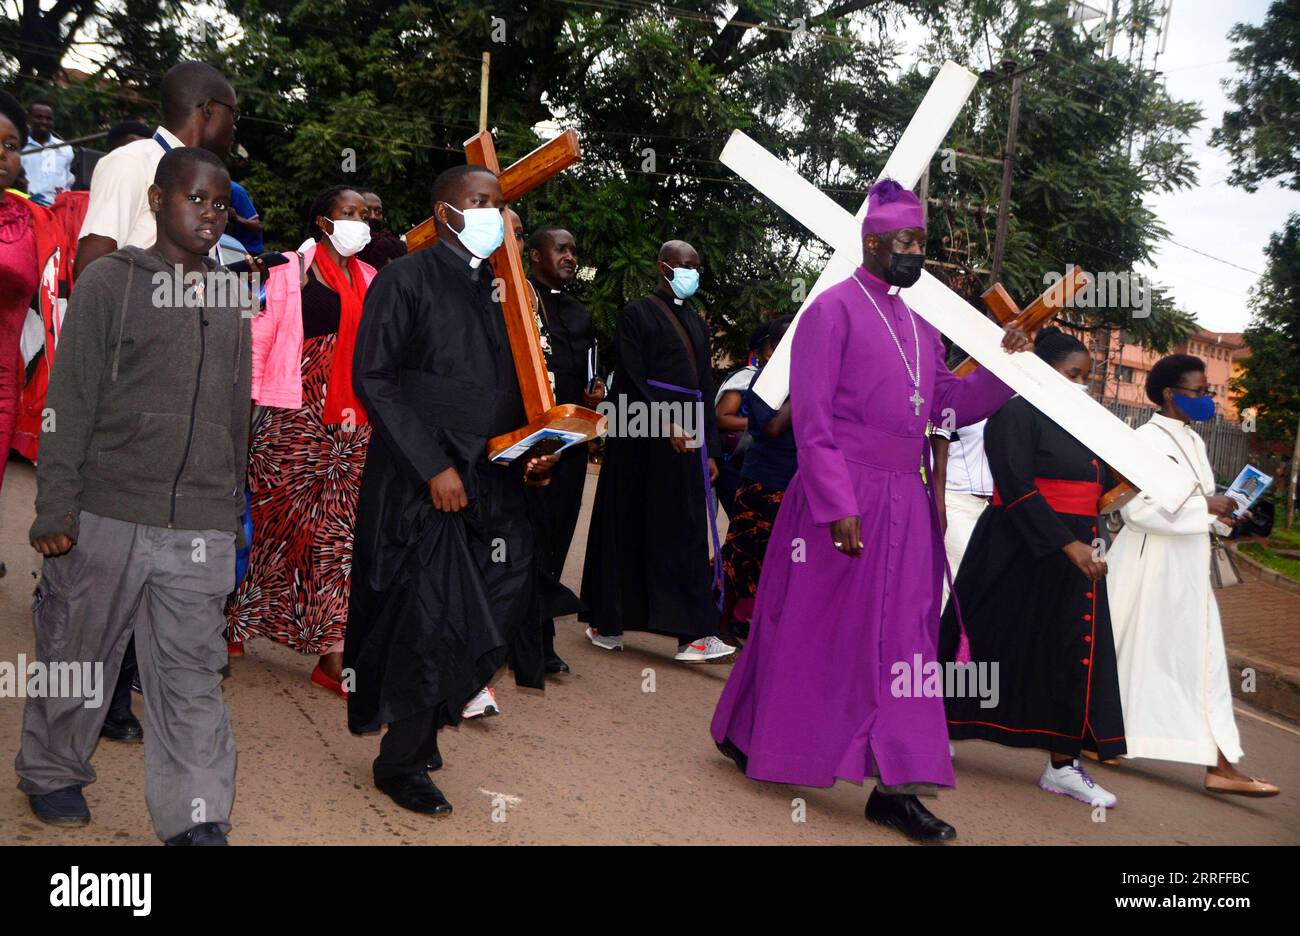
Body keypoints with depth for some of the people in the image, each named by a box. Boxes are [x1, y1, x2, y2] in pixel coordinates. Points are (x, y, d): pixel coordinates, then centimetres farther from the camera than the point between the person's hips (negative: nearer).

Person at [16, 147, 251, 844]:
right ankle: (51, 772, 35)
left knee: (192, 676, 1)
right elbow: (70, 399, -3)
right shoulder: (110, 281, 1)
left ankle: (196, 822, 4)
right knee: (77, 655, 12)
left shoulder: (230, 299, 13)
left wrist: (234, 511, 19)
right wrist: (56, 505, -8)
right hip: (106, 517, -2)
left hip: (201, 530, 3)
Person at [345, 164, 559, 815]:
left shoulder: (497, 288, 16)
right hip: (425, 486, -6)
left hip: (494, 485, 6)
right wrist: (432, 466, -15)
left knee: (498, 616, 2)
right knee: (433, 622, -5)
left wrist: (531, 452, 3)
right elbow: (373, 378, -9)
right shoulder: (407, 279, -3)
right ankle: (400, 762, 15)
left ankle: (422, 733, 23)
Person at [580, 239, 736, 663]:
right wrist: (665, 425, -21)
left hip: (685, 440, 6)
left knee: (686, 534, 3)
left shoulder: (696, 322, 19)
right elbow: (632, 378, -11)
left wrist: (710, 449, 12)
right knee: (628, 530, 1)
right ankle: (607, 621, 13)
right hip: (642, 439, -6)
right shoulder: (637, 313, -1)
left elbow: (705, 389, 18)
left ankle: (692, 634, 7)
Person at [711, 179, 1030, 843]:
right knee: (809, 629, 5)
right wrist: (838, 505, -18)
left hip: (904, 505, 7)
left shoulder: (920, 326, 15)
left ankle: (896, 786, 11)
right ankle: (742, 733, 26)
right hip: (843, 497, -7)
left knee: (903, 641, 5)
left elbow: (948, 406, 14)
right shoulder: (834, 309, -7)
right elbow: (811, 416, -12)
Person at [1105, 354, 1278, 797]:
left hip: (1188, 570, 8)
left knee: (1204, 658, 6)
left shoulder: (1194, 442, 13)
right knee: (1128, 654, 2)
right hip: (1149, 566, -8)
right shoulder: (1146, 440, -14)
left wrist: (1221, 513, 1)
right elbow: (1137, 507, -23)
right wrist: (1205, 505, -19)